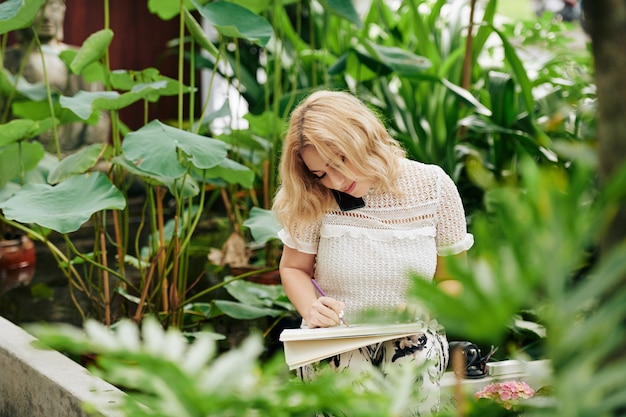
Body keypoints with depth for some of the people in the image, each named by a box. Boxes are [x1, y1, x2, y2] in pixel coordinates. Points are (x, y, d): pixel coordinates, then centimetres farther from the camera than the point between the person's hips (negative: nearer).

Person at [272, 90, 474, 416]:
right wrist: (310, 308, -13)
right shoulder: (316, 200, -6)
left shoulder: (433, 186, -5)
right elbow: (294, 268, 8)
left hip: (411, 337, 1)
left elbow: (452, 278, 4)